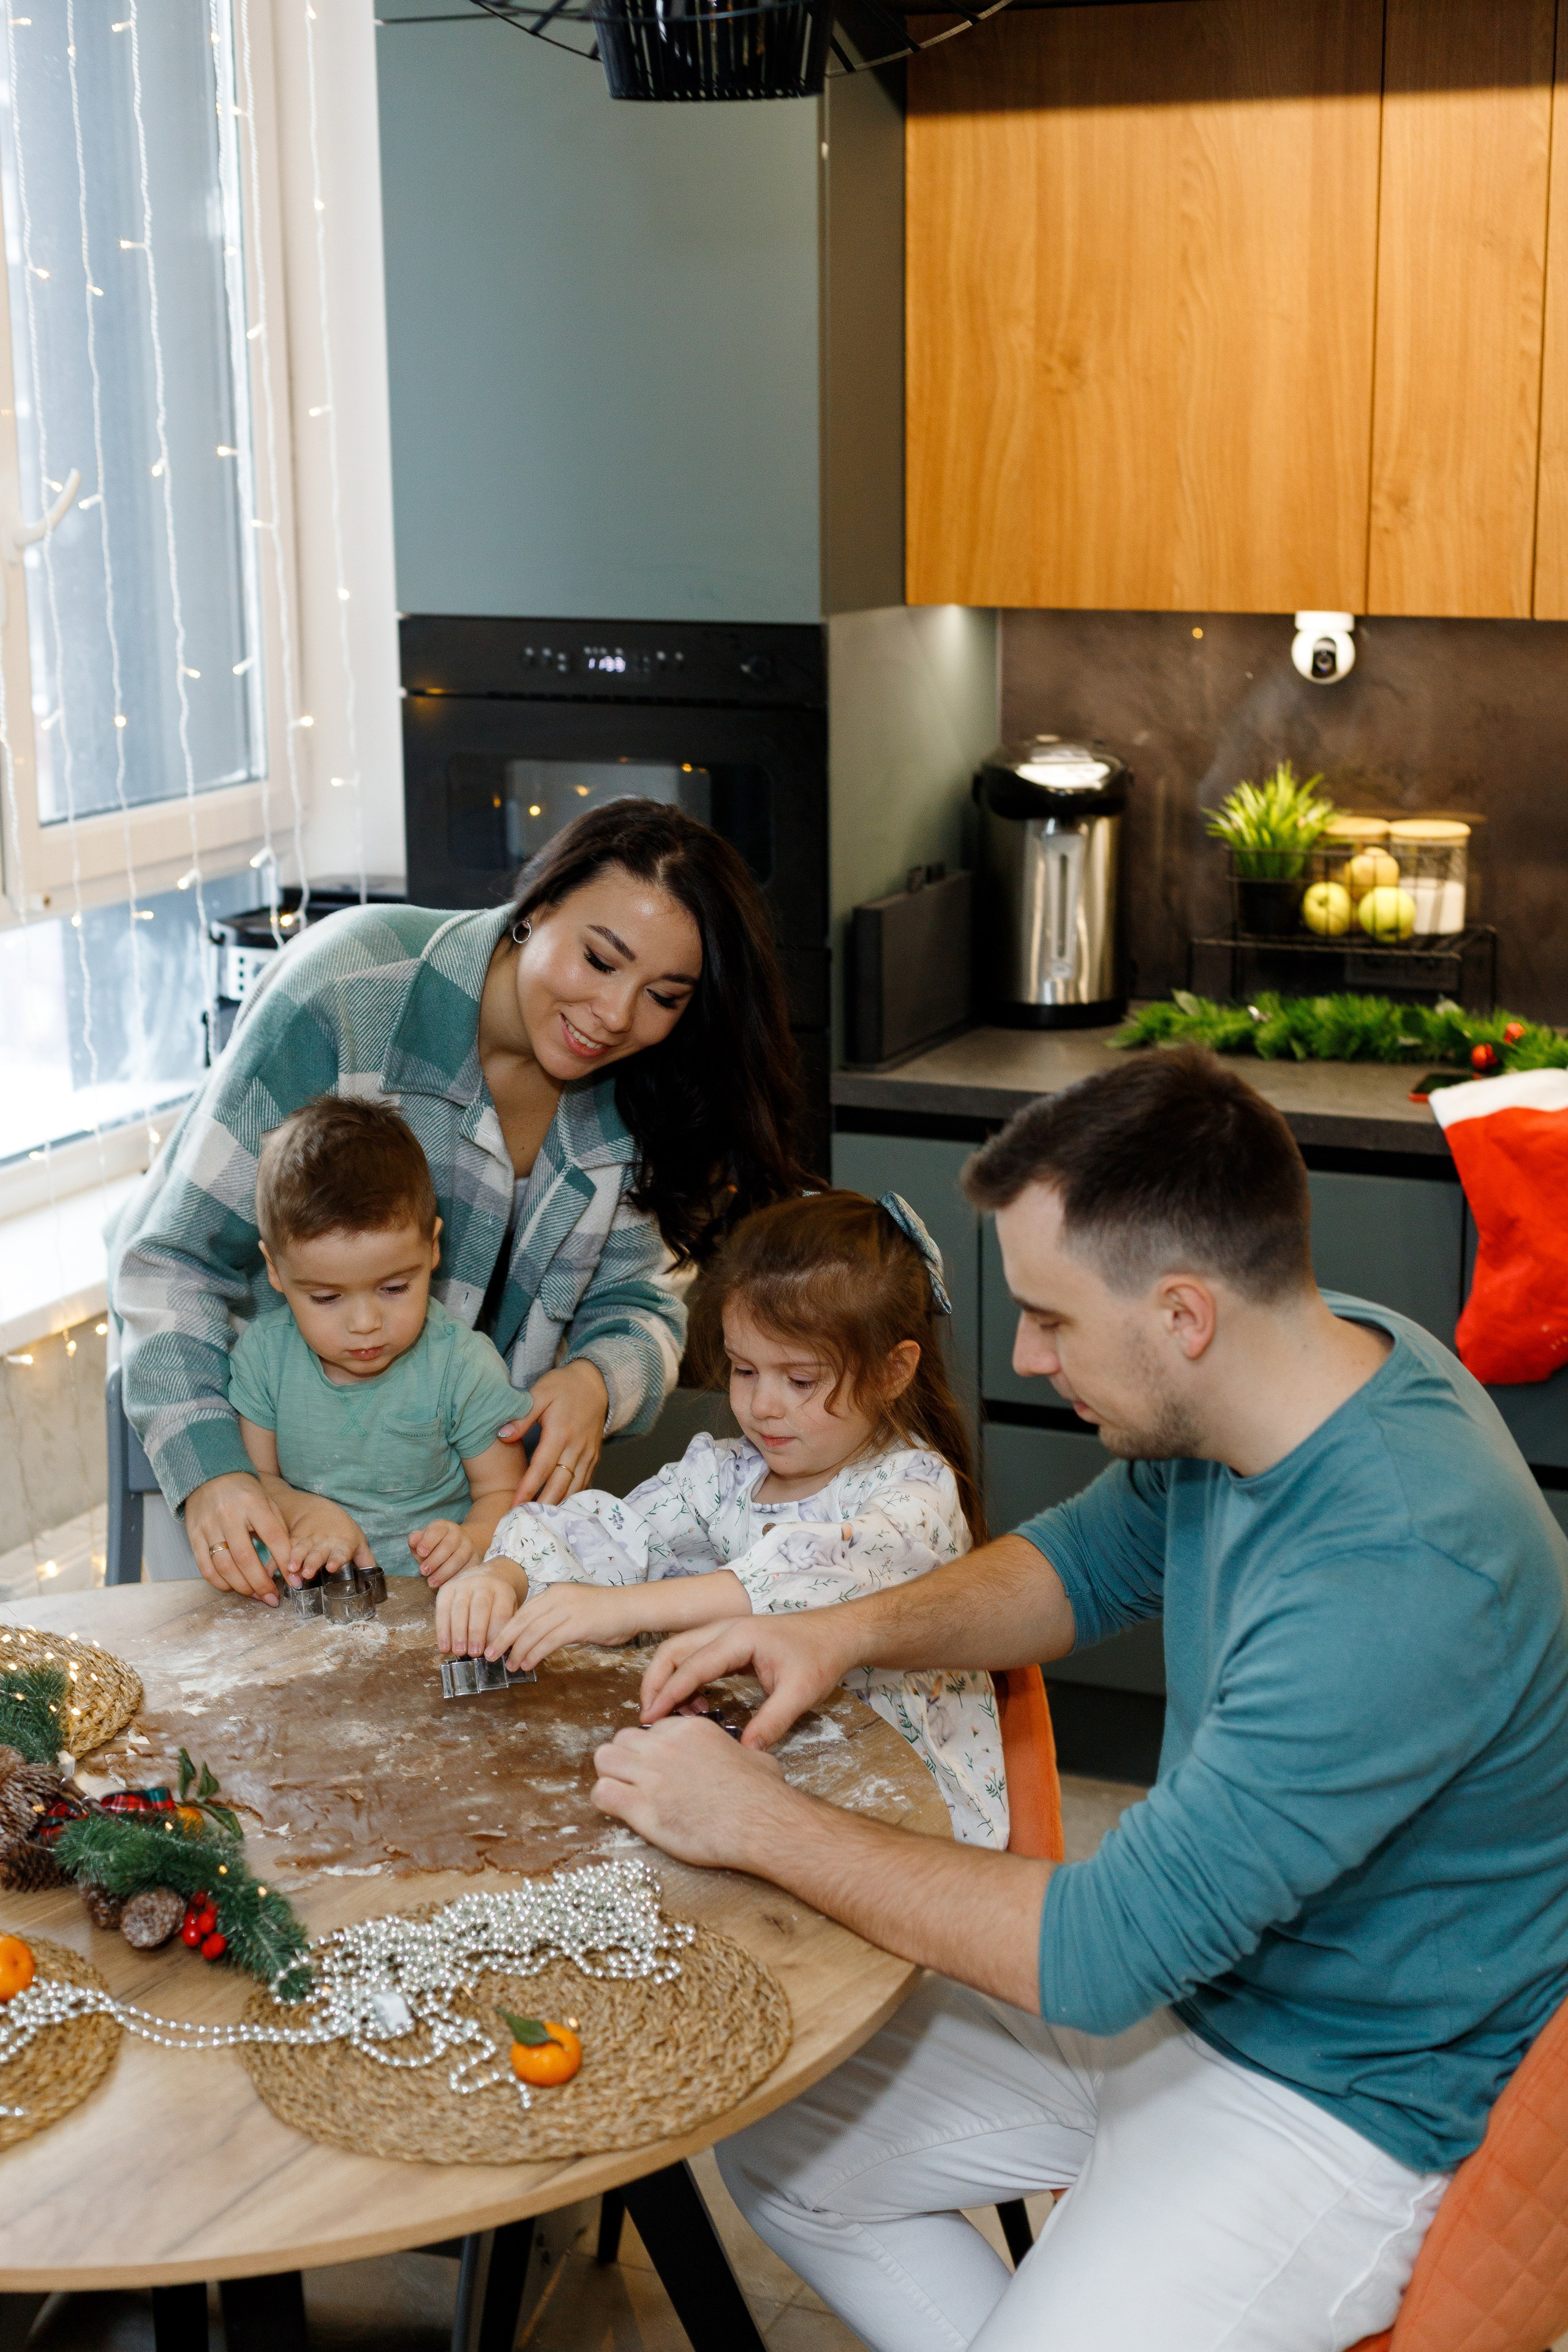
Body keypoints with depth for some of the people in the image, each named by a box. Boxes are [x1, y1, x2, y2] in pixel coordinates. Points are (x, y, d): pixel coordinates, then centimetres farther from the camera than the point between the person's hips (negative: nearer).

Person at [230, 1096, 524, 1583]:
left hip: (431, 1590, -3)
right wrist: (303, 1511, -14)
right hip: (304, 1590, 3)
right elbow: (257, 1478, 8)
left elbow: (502, 1492, -1)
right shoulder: (263, 1353, -2)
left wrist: (472, 1540, -24)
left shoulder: (465, 1366, -9)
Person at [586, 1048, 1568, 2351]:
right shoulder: (1313, 1364, -8)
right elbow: (1097, 1555, 13)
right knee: (776, 2145, 8)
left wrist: (758, 1822, -22)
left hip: (1347, 2111, -8)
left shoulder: (1398, 1582, -36)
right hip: (1186, 1969, 8)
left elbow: (1107, 1950, -31)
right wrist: (854, 1629, -5)